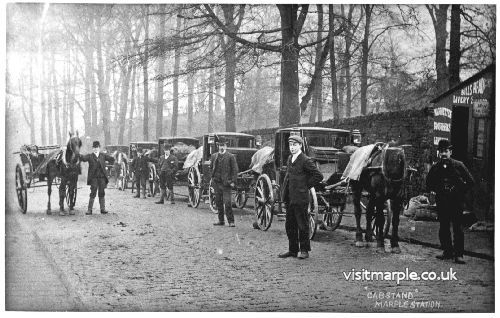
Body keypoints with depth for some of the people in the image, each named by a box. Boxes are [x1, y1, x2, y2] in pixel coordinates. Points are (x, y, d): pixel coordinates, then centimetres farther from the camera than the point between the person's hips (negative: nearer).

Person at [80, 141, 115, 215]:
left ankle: (103, 209, 13)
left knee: (101, 193, 8)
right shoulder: (89, 156, 3)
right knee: (93, 193, -4)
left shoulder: (103, 155, 10)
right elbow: (83, 158, -15)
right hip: (93, 177, -2)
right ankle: (89, 209, 1)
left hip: (102, 177, 3)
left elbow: (112, 159, 11)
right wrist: (79, 155, -34)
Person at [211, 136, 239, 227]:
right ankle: (221, 220, 19)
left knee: (227, 202, -9)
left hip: (226, 183, -5)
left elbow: (235, 170, -4)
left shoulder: (231, 156, -3)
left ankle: (231, 221, -2)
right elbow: (211, 167, 23)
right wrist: (212, 177, 12)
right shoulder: (214, 156, 11)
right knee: (218, 202, 10)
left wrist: (233, 181, -10)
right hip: (216, 183, 5)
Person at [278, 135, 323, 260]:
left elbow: (319, 176, -11)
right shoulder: (289, 159, 14)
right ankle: (293, 250, 20)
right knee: (289, 225, 11)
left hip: (300, 198, -8)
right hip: (289, 198, 8)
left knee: (302, 225, 1)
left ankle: (304, 250, 10)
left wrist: (306, 185, -7)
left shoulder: (306, 161, -11)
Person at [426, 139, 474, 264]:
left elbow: (470, 181, 3)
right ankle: (447, 252, 18)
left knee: (458, 228, -3)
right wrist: (433, 191, 5)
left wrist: (461, 191, -2)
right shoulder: (435, 168, 6)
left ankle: (459, 254, 0)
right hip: (441, 202, 3)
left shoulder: (458, 165, -2)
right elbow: (428, 183, 21)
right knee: (443, 228, 7)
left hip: (456, 202, -3)